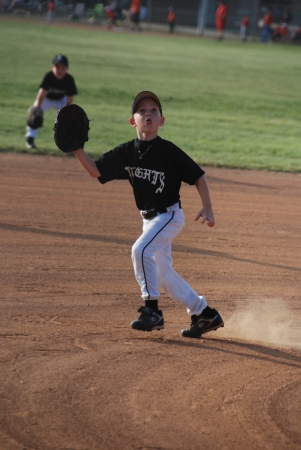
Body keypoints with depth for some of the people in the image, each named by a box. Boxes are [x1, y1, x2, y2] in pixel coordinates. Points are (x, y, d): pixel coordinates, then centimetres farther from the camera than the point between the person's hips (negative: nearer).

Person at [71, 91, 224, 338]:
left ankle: (152, 310, -17)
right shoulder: (126, 152, 0)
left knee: (141, 250, -26)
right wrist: (77, 150, -13)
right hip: (149, 218, 7)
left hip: (170, 215, -7)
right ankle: (205, 314, 25)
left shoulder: (168, 151, -14)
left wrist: (207, 208, -18)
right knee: (162, 274, 12)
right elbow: (97, 171, 1)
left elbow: (198, 176, -10)